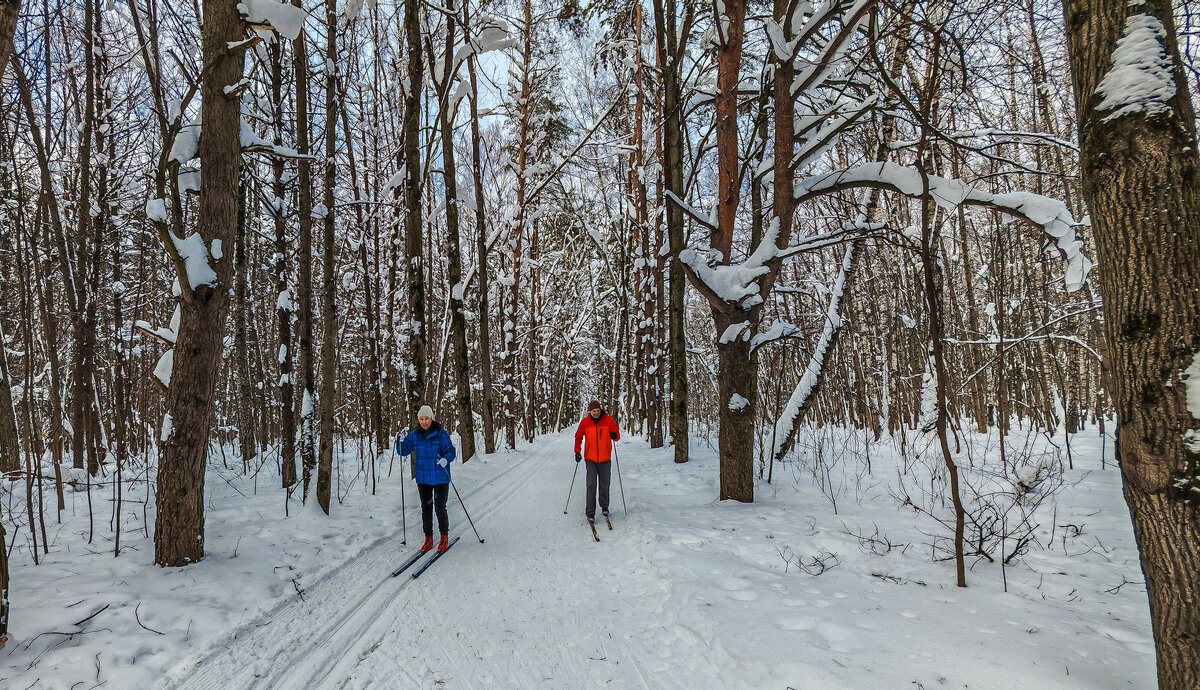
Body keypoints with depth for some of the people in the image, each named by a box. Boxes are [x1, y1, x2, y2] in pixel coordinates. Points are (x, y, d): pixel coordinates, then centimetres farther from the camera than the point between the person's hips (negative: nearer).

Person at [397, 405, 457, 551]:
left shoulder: (441, 433, -8)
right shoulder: (414, 435, 3)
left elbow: (450, 450, -8)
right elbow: (404, 450, 7)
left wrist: (446, 459, -28)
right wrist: (399, 442, -13)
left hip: (440, 477, -4)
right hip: (422, 478, 4)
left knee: (440, 508, -3)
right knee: (426, 508, 10)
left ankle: (444, 537, 14)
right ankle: (428, 538, 21)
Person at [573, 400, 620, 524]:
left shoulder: (608, 420, -5)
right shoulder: (584, 422, -3)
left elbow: (617, 435, -2)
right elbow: (578, 437, 9)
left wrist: (615, 436, -25)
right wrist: (577, 452, 3)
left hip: (605, 458, 1)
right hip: (590, 458, -1)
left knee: (604, 484, 11)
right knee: (591, 485, -8)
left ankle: (604, 506, 32)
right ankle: (590, 512, -2)